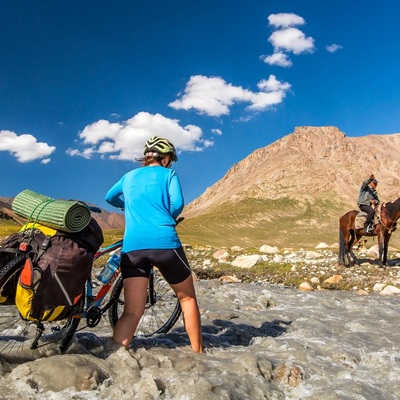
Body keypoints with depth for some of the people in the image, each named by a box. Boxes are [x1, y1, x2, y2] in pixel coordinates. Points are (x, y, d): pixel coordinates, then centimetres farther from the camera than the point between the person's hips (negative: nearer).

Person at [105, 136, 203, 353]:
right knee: (187, 298, 17)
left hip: (132, 247, 3)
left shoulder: (129, 176, 23)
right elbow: (177, 203, -5)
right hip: (164, 243, -3)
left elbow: (110, 197, 39)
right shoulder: (168, 174, 11)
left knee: (131, 312, 4)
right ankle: (198, 352, 26)